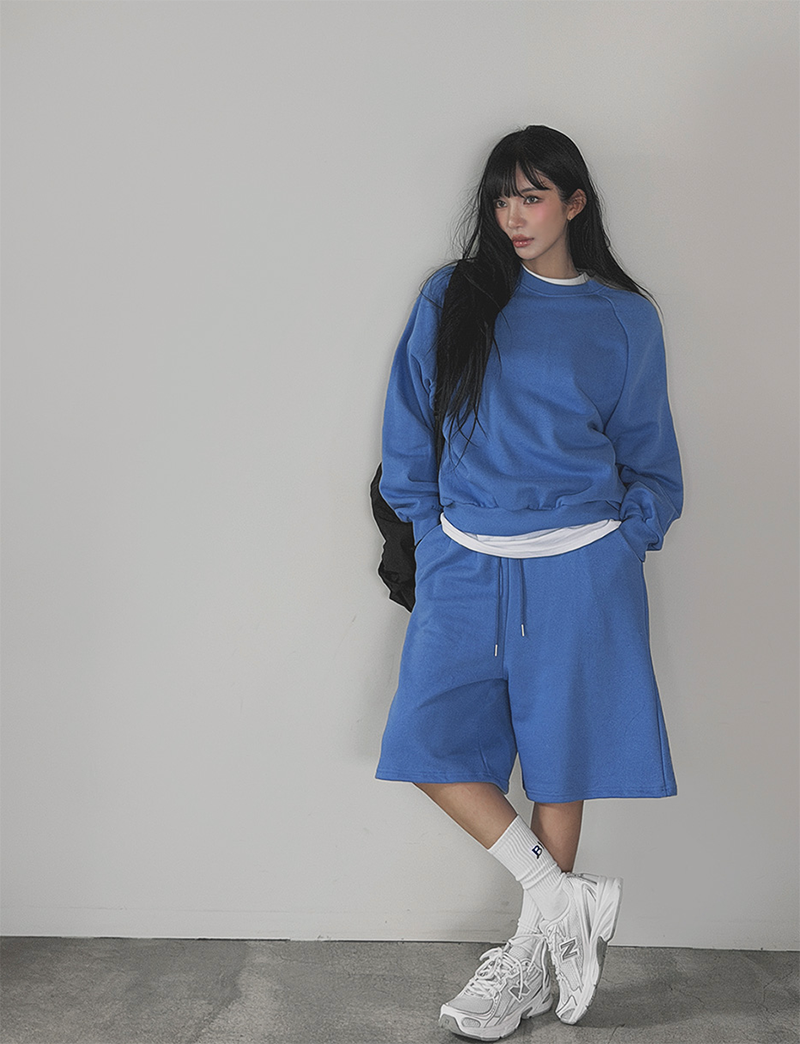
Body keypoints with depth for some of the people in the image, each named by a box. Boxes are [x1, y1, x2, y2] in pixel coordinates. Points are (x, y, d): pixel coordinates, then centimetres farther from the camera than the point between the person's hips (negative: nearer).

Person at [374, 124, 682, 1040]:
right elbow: (411, 431, 10)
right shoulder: (452, 299, 7)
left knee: (561, 758, 4)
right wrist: (431, 529, 4)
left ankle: (531, 958, 20)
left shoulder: (624, 318, 5)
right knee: (425, 743, -6)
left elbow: (646, 452, 10)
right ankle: (567, 901, 7)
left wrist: (626, 540, -2)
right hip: (466, 562, 2)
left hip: (580, 569, -2)